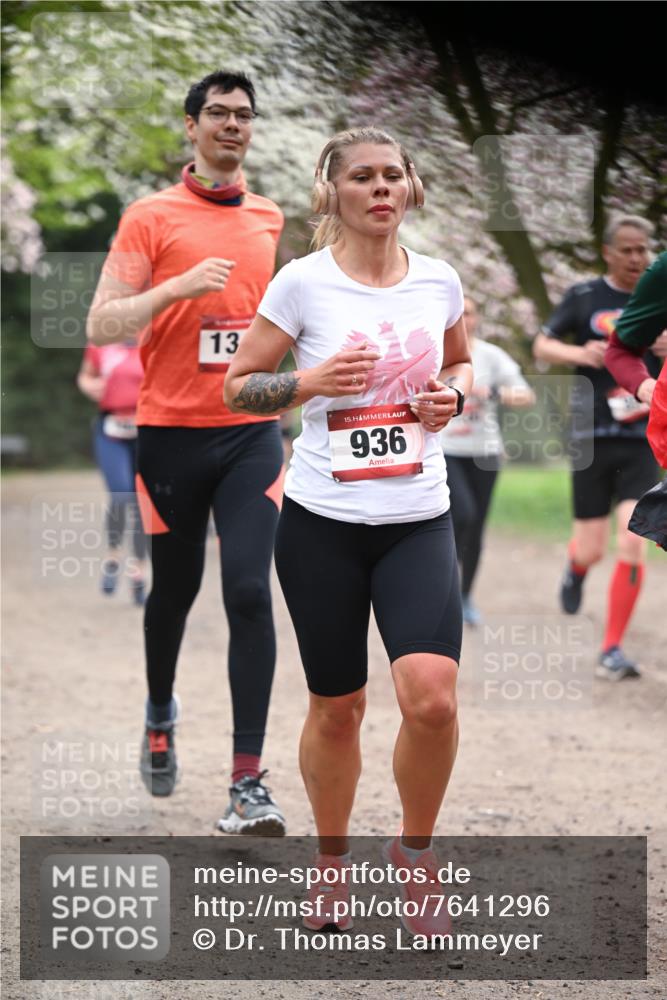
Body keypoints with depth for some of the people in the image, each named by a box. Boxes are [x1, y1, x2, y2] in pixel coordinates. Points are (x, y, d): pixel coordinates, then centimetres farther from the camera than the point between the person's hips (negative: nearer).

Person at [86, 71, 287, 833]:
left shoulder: (271, 219, 11)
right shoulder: (151, 217, -2)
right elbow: (101, 324, -8)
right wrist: (177, 287, -21)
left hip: (252, 432, 2)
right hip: (172, 432, -2)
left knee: (249, 593, -12)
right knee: (175, 589, 12)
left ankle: (248, 784, -13)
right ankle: (160, 712, 42)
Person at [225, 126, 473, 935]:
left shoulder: (439, 281, 3)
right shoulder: (304, 283, -6)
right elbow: (237, 386, 0)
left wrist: (452, 395, 0)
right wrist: (311, 381, -17)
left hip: (418, 519, 1)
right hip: (323, 521, -1)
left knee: (432, 697, -17)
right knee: (336, 709, 8)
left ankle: (415, 848, 9)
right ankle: (331, 860, 32)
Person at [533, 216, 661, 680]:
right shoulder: (584, 297, 2)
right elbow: (542, 345, 3)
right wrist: (579, 353, -18)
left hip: (643, 438, 1)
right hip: (593, 436, -1)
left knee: (633, 545, -14)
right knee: (592, 551, 3)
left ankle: (612, 650, -4)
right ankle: (576, 567, 42)